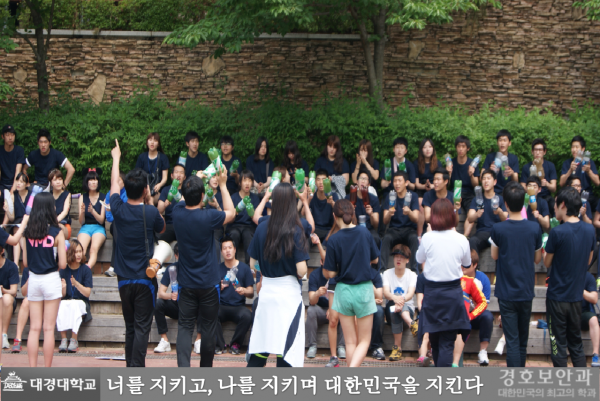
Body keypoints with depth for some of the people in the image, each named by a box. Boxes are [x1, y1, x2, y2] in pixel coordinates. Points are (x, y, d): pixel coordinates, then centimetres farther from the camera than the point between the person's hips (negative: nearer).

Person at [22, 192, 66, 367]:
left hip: (33, 279, 3)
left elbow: (25, 262, 4)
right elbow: (63, 264, -10)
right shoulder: (57, 233, -10)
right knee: (49, 328, 2)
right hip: (51, 279, -3)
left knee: (34, 328, 8)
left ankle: (32, 370, 6)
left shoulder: (28, 232, 0)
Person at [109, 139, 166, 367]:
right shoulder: (150, 212, -11)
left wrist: (116, 158, 31)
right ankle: (136, 370, -12)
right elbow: (162, 229, 11)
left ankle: (130, 368, 19)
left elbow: (114, 185, 17)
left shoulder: (118, 209, -3)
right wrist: (151, 202, 10)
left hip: (124, 280, 4)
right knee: (142, 327, -5)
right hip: (145, 280, -4)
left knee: (130, 327, 14)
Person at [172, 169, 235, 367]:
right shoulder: (208, 217, -18)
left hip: (186, 284, 3)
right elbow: (231, 213, 3)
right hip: (208, 284, -3)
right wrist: (222, 185, 5)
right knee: (208, 328, 10)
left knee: (185, 327, 2)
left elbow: (184, 200, 18)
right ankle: (205, 372, 21)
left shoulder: (178, 213, -7)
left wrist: (193, 183, 24)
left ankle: (183, 367, -17)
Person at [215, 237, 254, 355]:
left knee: (247, 316, -35)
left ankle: (235, 345, -11)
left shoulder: (244, 268, 6)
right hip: (221, 306, 1)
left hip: (238, 306, -1)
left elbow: (251, 294, 4)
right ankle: (220, 345, -15)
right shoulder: (218, 268, 10)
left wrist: (244, 291, -18)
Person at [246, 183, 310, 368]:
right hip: (289, 292, -4)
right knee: (287, 349, 1)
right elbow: (301, 270, -14)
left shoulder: (262, 228, 0)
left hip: (266, 291, 4)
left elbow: (253, 264, 6)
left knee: (258, 351, 12)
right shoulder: (295, 232, -11)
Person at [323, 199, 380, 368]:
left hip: (343, 290, 0)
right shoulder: (365, 232, -5)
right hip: (364, 290, 0)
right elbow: (375, 259, 9)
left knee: (350, 342, 12)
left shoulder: (334, 240, -12)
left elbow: (329, 273, -10)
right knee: (364, 341, 7)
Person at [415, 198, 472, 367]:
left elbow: (419, 258, 8)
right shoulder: (461, 240, -8)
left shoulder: (428, 238, -11)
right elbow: (467, 262, 10)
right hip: (453, 292, -1)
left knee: (435, 339, 18)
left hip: (432, 291, 1)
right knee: (447, 342, 0)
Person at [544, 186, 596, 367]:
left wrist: (544, 250, 11)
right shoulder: (590, 230, -2)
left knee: (559, 344, 4)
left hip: (557, 296, -5)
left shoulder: (557, 233, -20)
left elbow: (547, 263, -7)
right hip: (577, 295, 5)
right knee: (576, 342, 16)